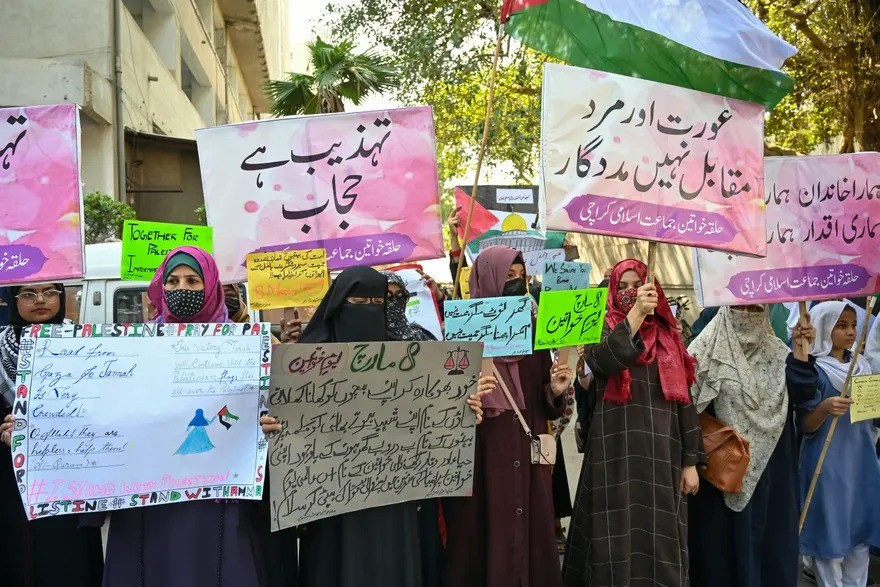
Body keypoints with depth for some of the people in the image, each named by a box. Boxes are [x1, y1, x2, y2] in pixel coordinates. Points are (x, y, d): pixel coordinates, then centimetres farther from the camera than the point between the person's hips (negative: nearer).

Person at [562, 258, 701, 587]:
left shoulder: (668, 337, 13)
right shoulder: (602, 328, 5)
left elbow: (684, 399, 11)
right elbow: (604, 362, -20)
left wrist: (690, 462, 6)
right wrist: (636, 313, -19)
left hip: (662, 454, 3)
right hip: (616, 452, -3)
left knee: (660, 540, 6)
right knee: (617, 536, -1)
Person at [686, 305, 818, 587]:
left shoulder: (776, 351, 8)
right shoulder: (707, 349, -5)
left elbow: (800, 394, -3)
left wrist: (800, 350, -8)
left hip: (768, 465, 4)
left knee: (769, 531, 12)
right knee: (724, 538, 3)